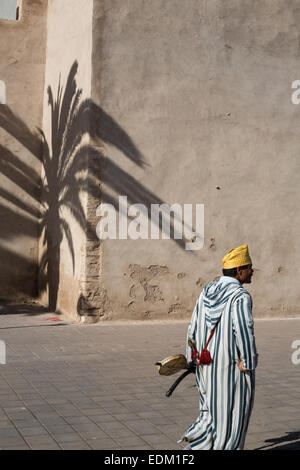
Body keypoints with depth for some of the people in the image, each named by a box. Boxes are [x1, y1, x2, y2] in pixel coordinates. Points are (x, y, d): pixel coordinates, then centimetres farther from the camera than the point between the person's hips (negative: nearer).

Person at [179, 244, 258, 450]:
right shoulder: (240, 296, -17)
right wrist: (248, 363, -16)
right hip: (233, 366, -7)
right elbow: (244, 331, -26)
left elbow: (193, 329, 9)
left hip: (208, 367, 7)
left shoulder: (207, 292, 6)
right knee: (232, 415, 7)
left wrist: (192, 359, 16)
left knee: (213, 410, 21)